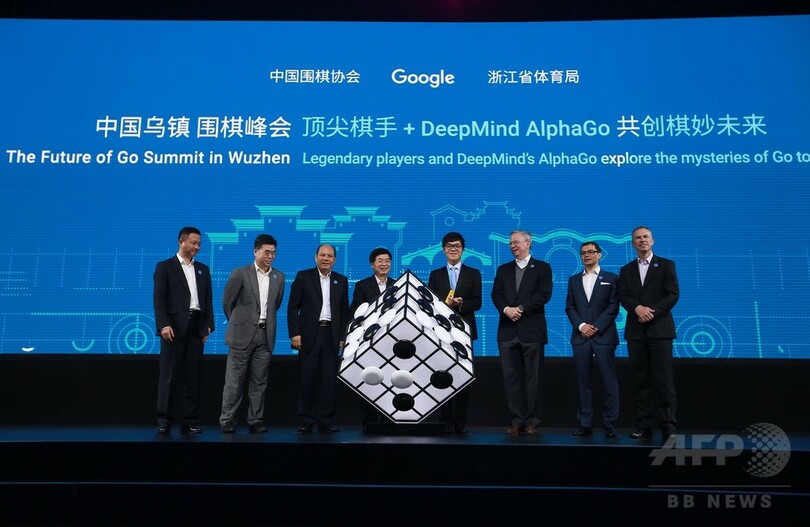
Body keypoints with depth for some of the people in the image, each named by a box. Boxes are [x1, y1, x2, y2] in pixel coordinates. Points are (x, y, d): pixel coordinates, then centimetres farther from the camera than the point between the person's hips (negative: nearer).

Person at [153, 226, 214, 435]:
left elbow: (208, 299, 14)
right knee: (169, 375, -2)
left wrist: (209, 325, 3)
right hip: (174, 327, -4)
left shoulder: (203, 269, 17)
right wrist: (164, 325, -15)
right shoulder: (165, 267, 4)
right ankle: (164, 420, 4)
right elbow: (158, 298, -4)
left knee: (193, 376, 5)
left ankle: (189, 421, 10)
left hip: (196, 327, 4)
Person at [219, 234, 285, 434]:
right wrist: (238, 322, 11)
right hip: (243, 335, -3)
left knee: (259, 381, 7)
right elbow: (227, 301, 4)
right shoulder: (240, 273, -3)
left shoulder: (279, 277, 8)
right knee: (234, 380, 2)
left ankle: (256, 421, 13)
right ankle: (227, 421, 10)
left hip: (265, 335, 3)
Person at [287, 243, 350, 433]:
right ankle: (305, 421, 10)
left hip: (331, 336, 2)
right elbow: (293, 307, 0)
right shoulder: (303, 277, 3)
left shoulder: (341, 281, 12)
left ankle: (326, 421, 11)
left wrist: (342, 336, 6)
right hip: (309, 335, -2)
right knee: (308, 379, 0)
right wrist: (294, 333, -8)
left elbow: (344, 311, 13)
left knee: (329, 380, 3)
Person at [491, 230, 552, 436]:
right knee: (511, 378, 2)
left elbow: (544, 294, -7)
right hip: (508, 331, 4)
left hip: (532, 330, -3)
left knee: (532, 378, 0)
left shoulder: (542, 267, 6)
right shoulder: (503, 269, 17)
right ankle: (517, 421, 8)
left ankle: (532, 421, 7)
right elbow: (496, 295, 6)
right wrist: (506, 309, -13)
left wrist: (521, 308, -13)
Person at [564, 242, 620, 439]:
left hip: (604, 336, -3)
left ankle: (609, 424, 4)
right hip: (580, 336, 3)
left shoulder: (610, 278, 7)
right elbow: (569, 307, 9)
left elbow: (613, 307, -1)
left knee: (609, 381, -3)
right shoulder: (574, 280, 16)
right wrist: (581, 325, -8)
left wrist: (596, 327, -11)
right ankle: (584, 424, 7)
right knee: (583, 381, 3)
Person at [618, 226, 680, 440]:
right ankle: (643, 427, 7)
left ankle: (668, 426, 0)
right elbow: (623, 297, 4)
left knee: (663, 379, -5)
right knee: (641, 380, 4)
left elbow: (673, 294, -3)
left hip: (659, 329, -3)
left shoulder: (666, 265, 7)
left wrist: (652, 311, -14)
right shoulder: (626, 270, 15)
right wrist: (638, 308, -15)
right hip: (635, 331, 3)